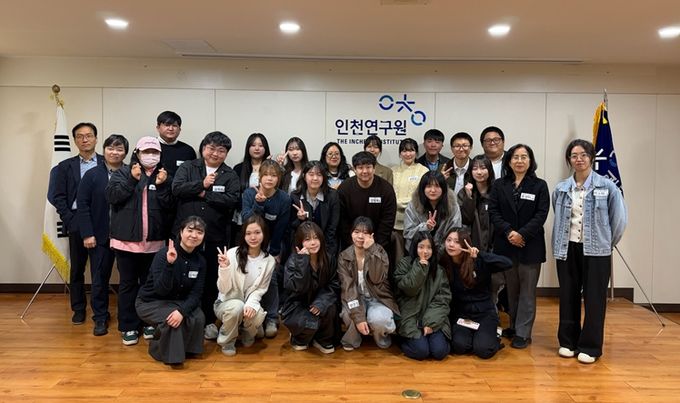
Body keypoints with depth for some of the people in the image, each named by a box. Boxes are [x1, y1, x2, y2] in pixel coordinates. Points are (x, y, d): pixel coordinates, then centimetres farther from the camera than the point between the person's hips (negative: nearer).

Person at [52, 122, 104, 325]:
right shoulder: (66, 166, 8)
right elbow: (58, 197, 6)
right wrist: (70, 221, -4)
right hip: (76, 223, 2)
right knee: (77, 268, 9)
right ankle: (78, 308, 22)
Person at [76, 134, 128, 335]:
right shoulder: (92, 175, 1)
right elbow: (82, 205, -2)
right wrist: (87, 234, -6)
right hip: (100, 236, 1)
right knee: (100, 278, 9)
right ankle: (100, 318, 24)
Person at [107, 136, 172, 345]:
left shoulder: (163, 175, 8)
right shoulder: (123, 173, 4)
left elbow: (169, 205, -2)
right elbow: (112, 195, -11)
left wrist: (162, 186, -15)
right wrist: (132, 180, -18)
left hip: (153, 241, 2)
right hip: (127, 239, -1)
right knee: (128, 284, 6)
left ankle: (150, 322, 25)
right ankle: (129, 327, 16)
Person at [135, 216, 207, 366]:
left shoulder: (200, 260, -8)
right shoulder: (164, 254, -23)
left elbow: (196, 293, -10)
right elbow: (161, 290, -30)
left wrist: (182, 311, -29)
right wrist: (170, 264, -44)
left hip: (178, 301, 4)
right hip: (150, 302, -4)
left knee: (198, 318, -22)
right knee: (171, 319, -31)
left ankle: (184, 347, 6)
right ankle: (163, 351, -1)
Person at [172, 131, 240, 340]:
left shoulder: (230, 175, 5)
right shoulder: (187, 167, 6)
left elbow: (233, 200, -11)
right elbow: (177, 189, -9)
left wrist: (205, 195, -13)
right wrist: (201, 184, -16)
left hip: (215, 238, 0)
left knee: (211, 280, 9)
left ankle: (208, 320, 24)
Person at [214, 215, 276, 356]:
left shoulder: (269, 261, -6)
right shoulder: (232, 254, -17)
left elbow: (260, 289, 0)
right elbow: (223, 289, -15)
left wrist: (251, 304, -20)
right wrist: (225, 269, -33)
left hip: (250, 303, 2)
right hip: (226, 303, -2)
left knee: (258, 316, -30)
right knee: (237, 306, -35)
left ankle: (246, 334, 8)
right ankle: (227, 341, -4)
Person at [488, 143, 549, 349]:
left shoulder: (539, 185, 2)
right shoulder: (499, 185, 8)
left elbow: (541, 214, -6)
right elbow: (493, 211, 0)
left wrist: (522, 234, -17)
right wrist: (508, 232, -14)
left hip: (530, 245, -2)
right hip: (505, 245, 2)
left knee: (527, 291, 2)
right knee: (511, 289, 11)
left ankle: (523, 333, 8)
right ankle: (514, 325, 25)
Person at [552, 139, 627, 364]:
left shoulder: (607, 187, -5)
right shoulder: (561, 189, 3)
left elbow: (619, 219, 0)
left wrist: (607, 242, 7)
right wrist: (560, 244, 9)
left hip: (595, 250, -2)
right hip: (567, 249, 3)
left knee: (594, 299, 3)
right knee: (568, 297, 9)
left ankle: (590, 346, 15)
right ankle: (568, 341, 22)